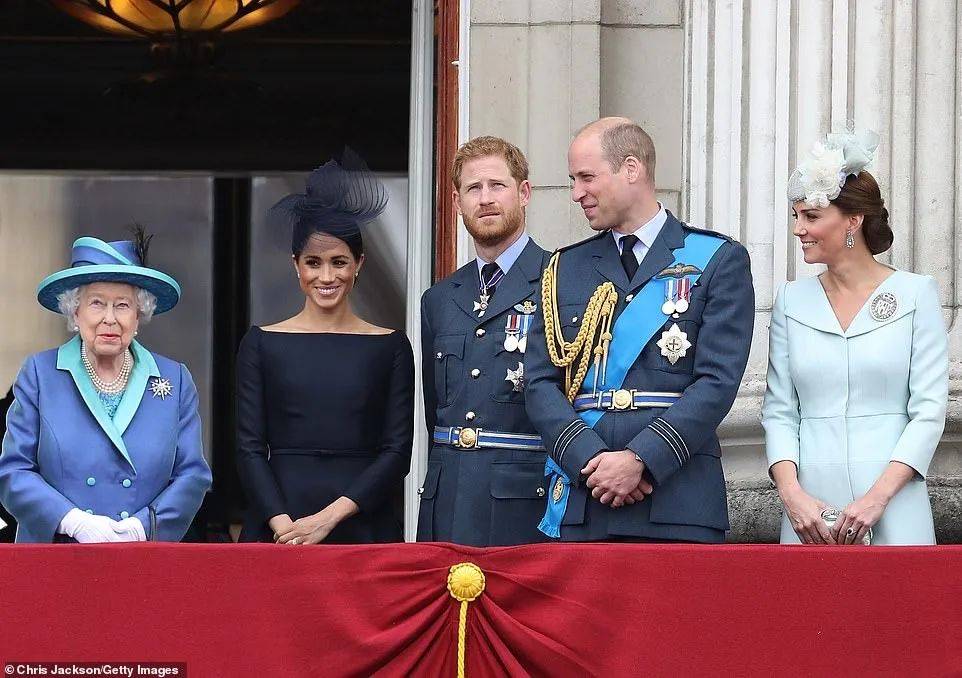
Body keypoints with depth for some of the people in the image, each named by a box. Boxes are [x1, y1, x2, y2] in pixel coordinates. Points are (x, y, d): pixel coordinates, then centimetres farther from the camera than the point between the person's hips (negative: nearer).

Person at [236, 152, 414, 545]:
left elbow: (398, 452, 1)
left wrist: (329, 517, -10)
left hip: (363, 528, 0)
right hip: (277, 530, 0)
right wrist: (282, 525, -13)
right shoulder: (262, 344, 7)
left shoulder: (390, 347, 6)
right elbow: (249, 449, 2)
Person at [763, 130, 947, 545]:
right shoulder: (792, 300, 10)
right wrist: (791, 492, -9)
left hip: (894, 511, -2)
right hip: (810, 510, 2)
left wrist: (878, 496, -14)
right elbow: (779, 411, 7)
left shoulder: (916, 293, 1)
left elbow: (930, 409, -3)